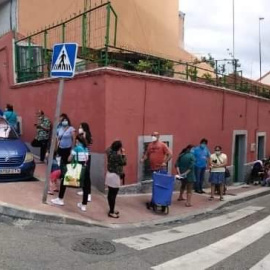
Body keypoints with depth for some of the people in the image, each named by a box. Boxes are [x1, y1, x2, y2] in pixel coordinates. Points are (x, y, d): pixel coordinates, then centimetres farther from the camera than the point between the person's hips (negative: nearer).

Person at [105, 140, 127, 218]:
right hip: (114, 176, -9)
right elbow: (123, 163, -11)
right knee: (113, 195, -1)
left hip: (109, 174, 9)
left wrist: (120, 154, 11)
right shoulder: (117, 155, -21)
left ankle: (111, 210, 28)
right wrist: (123, 154, -3)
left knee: (110, 194, 16)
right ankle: (111, 212, 5)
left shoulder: (110, 152, 2)